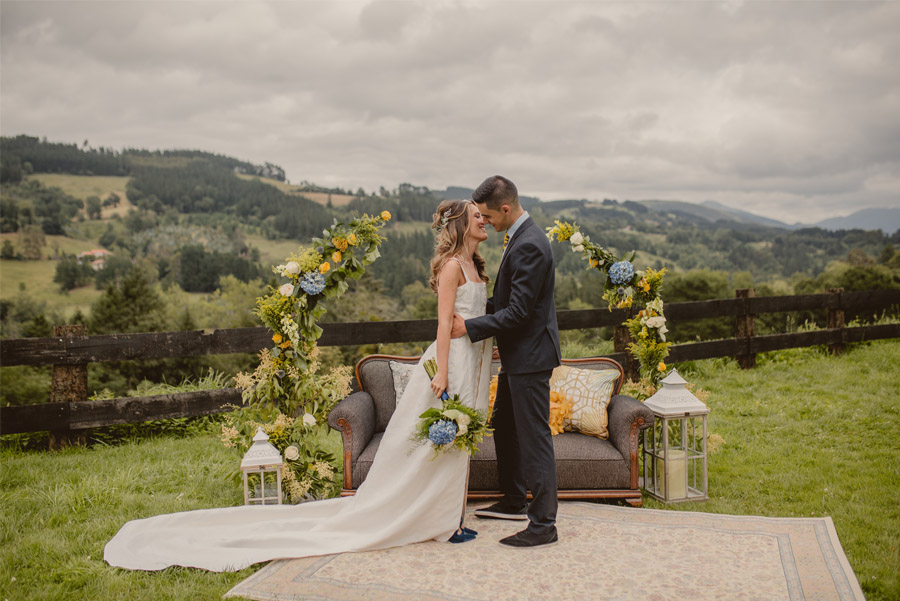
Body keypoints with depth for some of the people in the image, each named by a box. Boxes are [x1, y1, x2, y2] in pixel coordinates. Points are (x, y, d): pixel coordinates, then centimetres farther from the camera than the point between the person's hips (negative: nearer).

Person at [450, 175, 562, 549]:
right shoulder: (520, 237, 10)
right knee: (504, 426, 21)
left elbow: (518, 311, -24)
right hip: (518, 353, 11)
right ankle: (513, 503, 37)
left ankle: (543, 524, 7)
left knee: (534, 437, -3)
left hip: (530, 355, -11)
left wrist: (470, 328, -18)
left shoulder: (528, 246, -22)